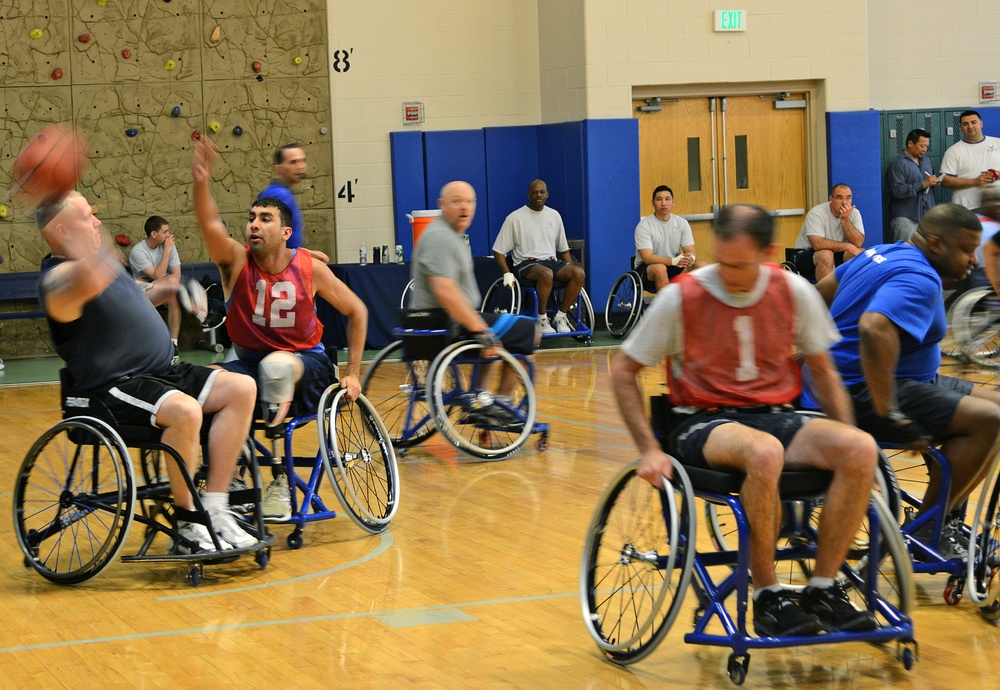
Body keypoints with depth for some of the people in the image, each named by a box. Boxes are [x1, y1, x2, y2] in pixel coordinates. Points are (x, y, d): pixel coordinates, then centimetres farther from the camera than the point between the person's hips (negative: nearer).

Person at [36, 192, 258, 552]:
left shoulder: (101, 257, 16)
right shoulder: (60, 278, -16)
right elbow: (90, 282, -42)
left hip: (161, 373, 10)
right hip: (115, 388, -10)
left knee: (242, 389, -6)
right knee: (184, 410, -37)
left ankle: (214, 508, -7)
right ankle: (187, 522, -18)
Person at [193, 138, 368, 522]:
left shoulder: (309, 268, -9)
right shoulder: (236, 260, -10)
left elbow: (356, 311, 2)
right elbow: (210, 225, -31)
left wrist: (353, 373, -2)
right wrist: (201, 184, -51)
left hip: (307, 365, -2)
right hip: (251, 361, 2)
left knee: (276, 364, -38)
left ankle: (280, 479, -26)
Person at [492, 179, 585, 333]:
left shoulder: (554, 215, 13)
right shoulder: (515, 218, 0)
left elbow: (563, 249, 21)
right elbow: (499, 250, 0)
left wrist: (570, 270, 8)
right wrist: (507, 274, -13)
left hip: (551, 261, 5)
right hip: (526, 263, -5)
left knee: (579, 272, -26)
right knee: (546, 274, -40)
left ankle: (560, 316, -14)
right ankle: (542, 319, -23)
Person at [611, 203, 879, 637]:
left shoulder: (795, 292, 1)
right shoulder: (680, 297, -7)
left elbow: (822, 370, 14)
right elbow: (623, 372, 1)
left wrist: (846, 441, 4)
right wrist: (650, 450, -9)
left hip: (777, 418, 4)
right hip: (704, 425, -4)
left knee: (861, 448, -27)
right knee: (764, 452, -40)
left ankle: (822, 589, -14)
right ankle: (766, 598, -23)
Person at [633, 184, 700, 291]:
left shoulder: (682, 223, 2)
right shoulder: (644, 225, -12)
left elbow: (690, 252, -2)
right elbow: (647, 258, -23)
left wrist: (691, 258, -29)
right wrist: (674, 261, -39)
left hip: (675, 268, 5)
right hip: (647, 268, -5)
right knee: (659, 268, -39)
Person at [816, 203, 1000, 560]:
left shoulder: (880, 253, 12)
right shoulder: (918, 278, -19)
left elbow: (822, 291, 23)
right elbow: (875, 329, -37)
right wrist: (889, 414, -33)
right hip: (863, 394, -11)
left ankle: (949, 518, 13)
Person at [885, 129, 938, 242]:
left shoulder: (926, 161, 20)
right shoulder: (898, 163, -7)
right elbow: (897, 190, -18)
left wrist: (934, 183, 8)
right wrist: (923, 184, -19)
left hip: (926, 215, 7)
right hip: (905, 218, -7)